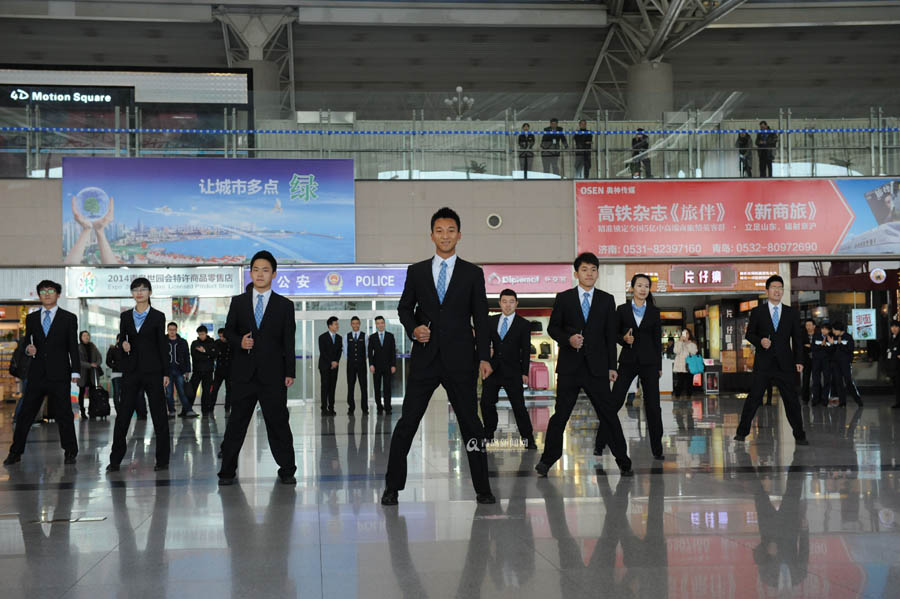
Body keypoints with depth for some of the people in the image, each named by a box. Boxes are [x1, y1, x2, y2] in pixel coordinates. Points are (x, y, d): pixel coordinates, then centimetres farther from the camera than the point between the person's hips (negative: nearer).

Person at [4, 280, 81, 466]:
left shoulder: (69, 318, 5)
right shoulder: (31, 318, 13)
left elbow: (73, 347, 2)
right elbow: (28, 342, 18)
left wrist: (75, 371, -6)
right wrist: (28, 349, -6)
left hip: (59, 374, -3)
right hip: (36, 373, 3)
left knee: (64, 415, 1)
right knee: (25, 414, 4)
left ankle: (70, 453, 10)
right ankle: (15, 452, 12)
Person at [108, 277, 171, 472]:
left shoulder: (157, 316, 2)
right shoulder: (125, 316, 10)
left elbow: (162, 345, 1)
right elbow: (121, 339, 15)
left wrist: (165, 373, -2)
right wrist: (123, 344, -10)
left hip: (152, 369, -2)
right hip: (131, 370, 3)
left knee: (158, 414, 1)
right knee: (123, 414, 1)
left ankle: (162, 459, 8)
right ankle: (115, 460, 7)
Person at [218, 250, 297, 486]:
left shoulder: (285, 305, 5)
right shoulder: (238, 302, 9)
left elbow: (288, 341, 3)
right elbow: (228, 331, 14)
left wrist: (290, 372, -3)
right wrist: (239, 341, -9)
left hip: (272, 373, -1)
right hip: (244, 372, 1)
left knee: (278, 421, 2)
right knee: (237, 421, 4)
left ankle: (287, 470, 11)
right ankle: (227, 470, 11)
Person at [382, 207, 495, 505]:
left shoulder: (473, 273, 7)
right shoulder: (416, 271, 10)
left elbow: (481, 318, 6)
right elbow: (404, 308, 15)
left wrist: (484, 357, -1)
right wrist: (413, 328, -6)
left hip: (459, 359, -1)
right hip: (425, 357, 1)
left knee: (471, 423, 3)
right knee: (407, 422, 0)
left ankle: (482, 489, 11)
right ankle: (393, 486, 10)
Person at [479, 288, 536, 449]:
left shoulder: (524, 324, 1)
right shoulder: (491, 321, 10)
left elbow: (526, 350, -1)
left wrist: (525, 372, -6)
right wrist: (487, 349, -6)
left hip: (512, 371, -3)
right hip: (492, 369, 4)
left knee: (519, 406, -4)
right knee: (486, 403, 5)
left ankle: (528, 439, 3)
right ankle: (488, 434, 22)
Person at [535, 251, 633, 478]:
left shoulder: (606, 300, 8)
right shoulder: (564, 298, 5)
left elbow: (610, 335, 8)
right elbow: (553, 327, 8)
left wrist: (612, 366, 3)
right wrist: (568, 339, -12)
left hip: (596, 366, 1)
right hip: (569, 366, -1)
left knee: (608, 414, 1)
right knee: (560, 414, 3)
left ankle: (623, 461, 9)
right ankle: (547, 460, 13)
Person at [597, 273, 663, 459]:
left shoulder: (654, 312, 7)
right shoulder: (622, 310, 4)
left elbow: (657, 339, 8)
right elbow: (614, 333, 8)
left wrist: (659, 366, 6)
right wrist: (624, 339, -14)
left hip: (649, 362, 1)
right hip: (628, 360, -1)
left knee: (653, 406, 2)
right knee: (614, 402, -3)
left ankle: (657, 449, 10)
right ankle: (599, 444, 5)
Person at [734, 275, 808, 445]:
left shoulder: (792, 313, 10)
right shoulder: (757, 312, 6)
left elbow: (797, 338, 9)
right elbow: (749, 334, 8)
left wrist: (799, 361, 0)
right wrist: (759, 341, -13)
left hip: (785, 364, 1)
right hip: (763, 363, -1)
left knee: (791, 400, 2)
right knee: (753, 398, -1)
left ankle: (800, 436, 10)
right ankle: (742, 432, 7)